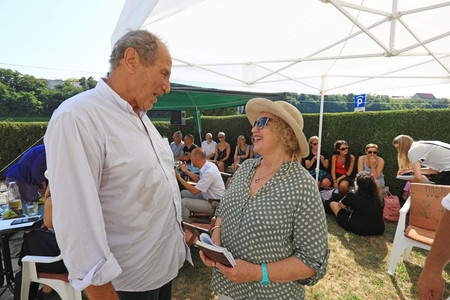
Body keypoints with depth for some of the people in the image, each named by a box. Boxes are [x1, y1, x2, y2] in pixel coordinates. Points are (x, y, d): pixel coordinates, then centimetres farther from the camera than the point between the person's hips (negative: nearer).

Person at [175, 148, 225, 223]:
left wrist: (179, 178, -19)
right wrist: (186, 171, 13)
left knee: (183, 202, -16)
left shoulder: (209, 172, -30)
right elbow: (198, 179, 18)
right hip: (206, 196, 10)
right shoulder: (207, 165, -1)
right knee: (183, 193, 12)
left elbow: (194, 191, -25)